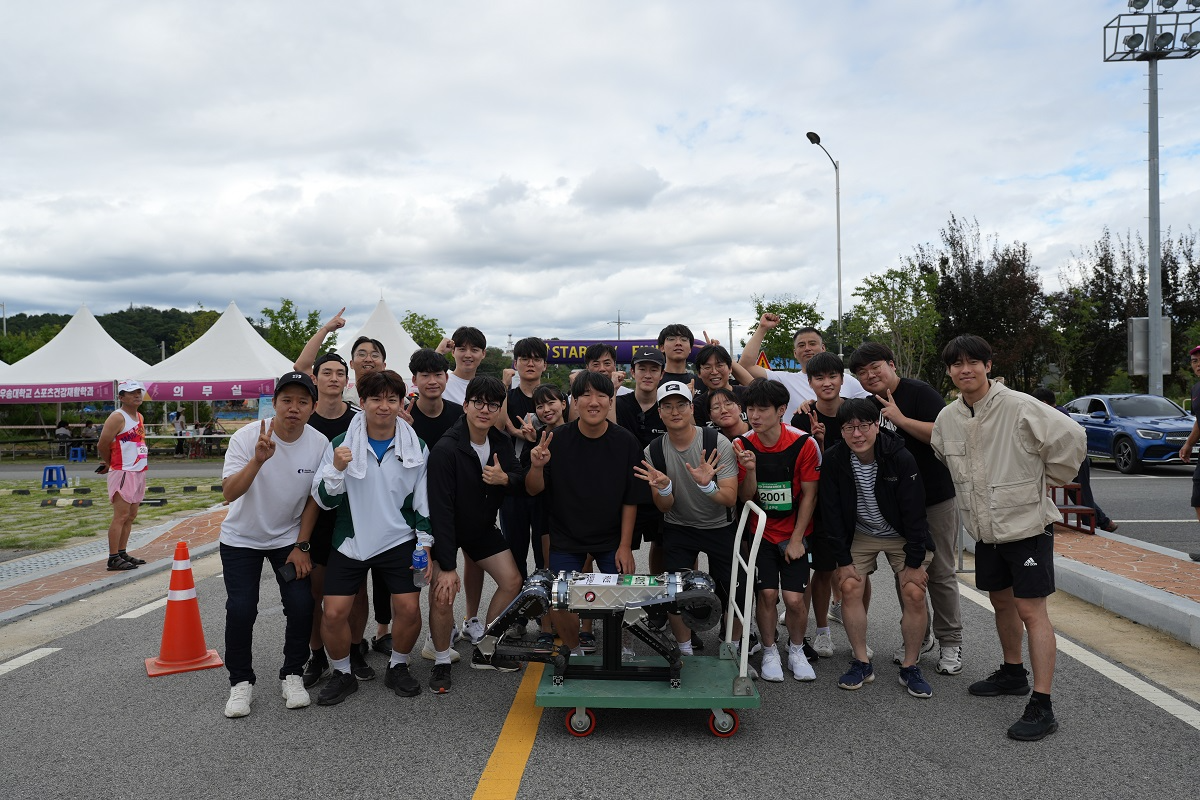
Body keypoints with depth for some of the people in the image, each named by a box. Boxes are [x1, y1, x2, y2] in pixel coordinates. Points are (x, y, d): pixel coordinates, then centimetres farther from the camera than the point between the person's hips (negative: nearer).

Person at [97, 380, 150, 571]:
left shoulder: (139, 417, 16)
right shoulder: (117, 418, -11)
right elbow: (102, 445, -13)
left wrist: (109, 464, 16)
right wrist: (109, 463, 4)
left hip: (139, 472, 9)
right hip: (123, 473, -9)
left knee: (131, 516, 12)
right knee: (121, 516, -9)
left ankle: (122, 553, 20)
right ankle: (113, 559, -6)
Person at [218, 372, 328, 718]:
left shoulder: (320, 444, -14)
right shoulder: (247, 437, -20)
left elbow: (314, 499, -3)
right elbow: (229, 494, -29)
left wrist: (301, 546, -4)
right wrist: (258, 460, -43)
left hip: (290, 538, 1)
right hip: (242, 539, -1)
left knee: (301, 605, -10)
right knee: (241, 609, -11)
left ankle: (292, 675, 13)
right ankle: (241, 682, 12)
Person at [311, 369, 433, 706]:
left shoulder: (416, 447, -1)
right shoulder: (340, 445, -5)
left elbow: (424, 502, 4)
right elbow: (323, 499, -5)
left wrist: (424, 545, -1)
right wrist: (336, 469, -23)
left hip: (398, 541, 0)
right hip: (349, 542, 0)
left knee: (409, 608, -7)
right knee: (334, 612, -6)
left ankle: (398, 667, 20)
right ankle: (342, 674, 19)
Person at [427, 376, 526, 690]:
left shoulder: (501, 442, -8)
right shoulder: (446, 450, -29)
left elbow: (519, 478, 4)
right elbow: (440, 510, -30)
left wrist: (505, 479, -23)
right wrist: (447, 566, -31)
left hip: (483, 526, 6)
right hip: (445, 530, -6)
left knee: (512, 582, 5)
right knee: (443, 594, -18)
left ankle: (485, 651, 22)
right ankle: (441, 662, 8)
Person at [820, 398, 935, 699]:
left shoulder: (901, 459, -23)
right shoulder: (834, 460, -17)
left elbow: (914, 512, -18)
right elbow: (831, 513, -11)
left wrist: (914, 563, -16)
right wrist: (843, 560, -11)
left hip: (903, 535, -2)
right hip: (859, 535, 2)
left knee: (914, 594, -12)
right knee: (849, 588, -11)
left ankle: (910, 667, 7)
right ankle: (861, 663, 5)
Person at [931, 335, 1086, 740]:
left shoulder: (1019, 407, -18)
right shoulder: (948, 418, 3)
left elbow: (1072, 438, -18)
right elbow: (941, 454, 22)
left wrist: (1043, 480, -8)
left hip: (1027, 524, -7)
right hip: (986, 529, 7)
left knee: (1031, 610, -6)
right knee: (1001, 601, 19)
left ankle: (1041, 706, 0)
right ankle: (1013, 673, 39)